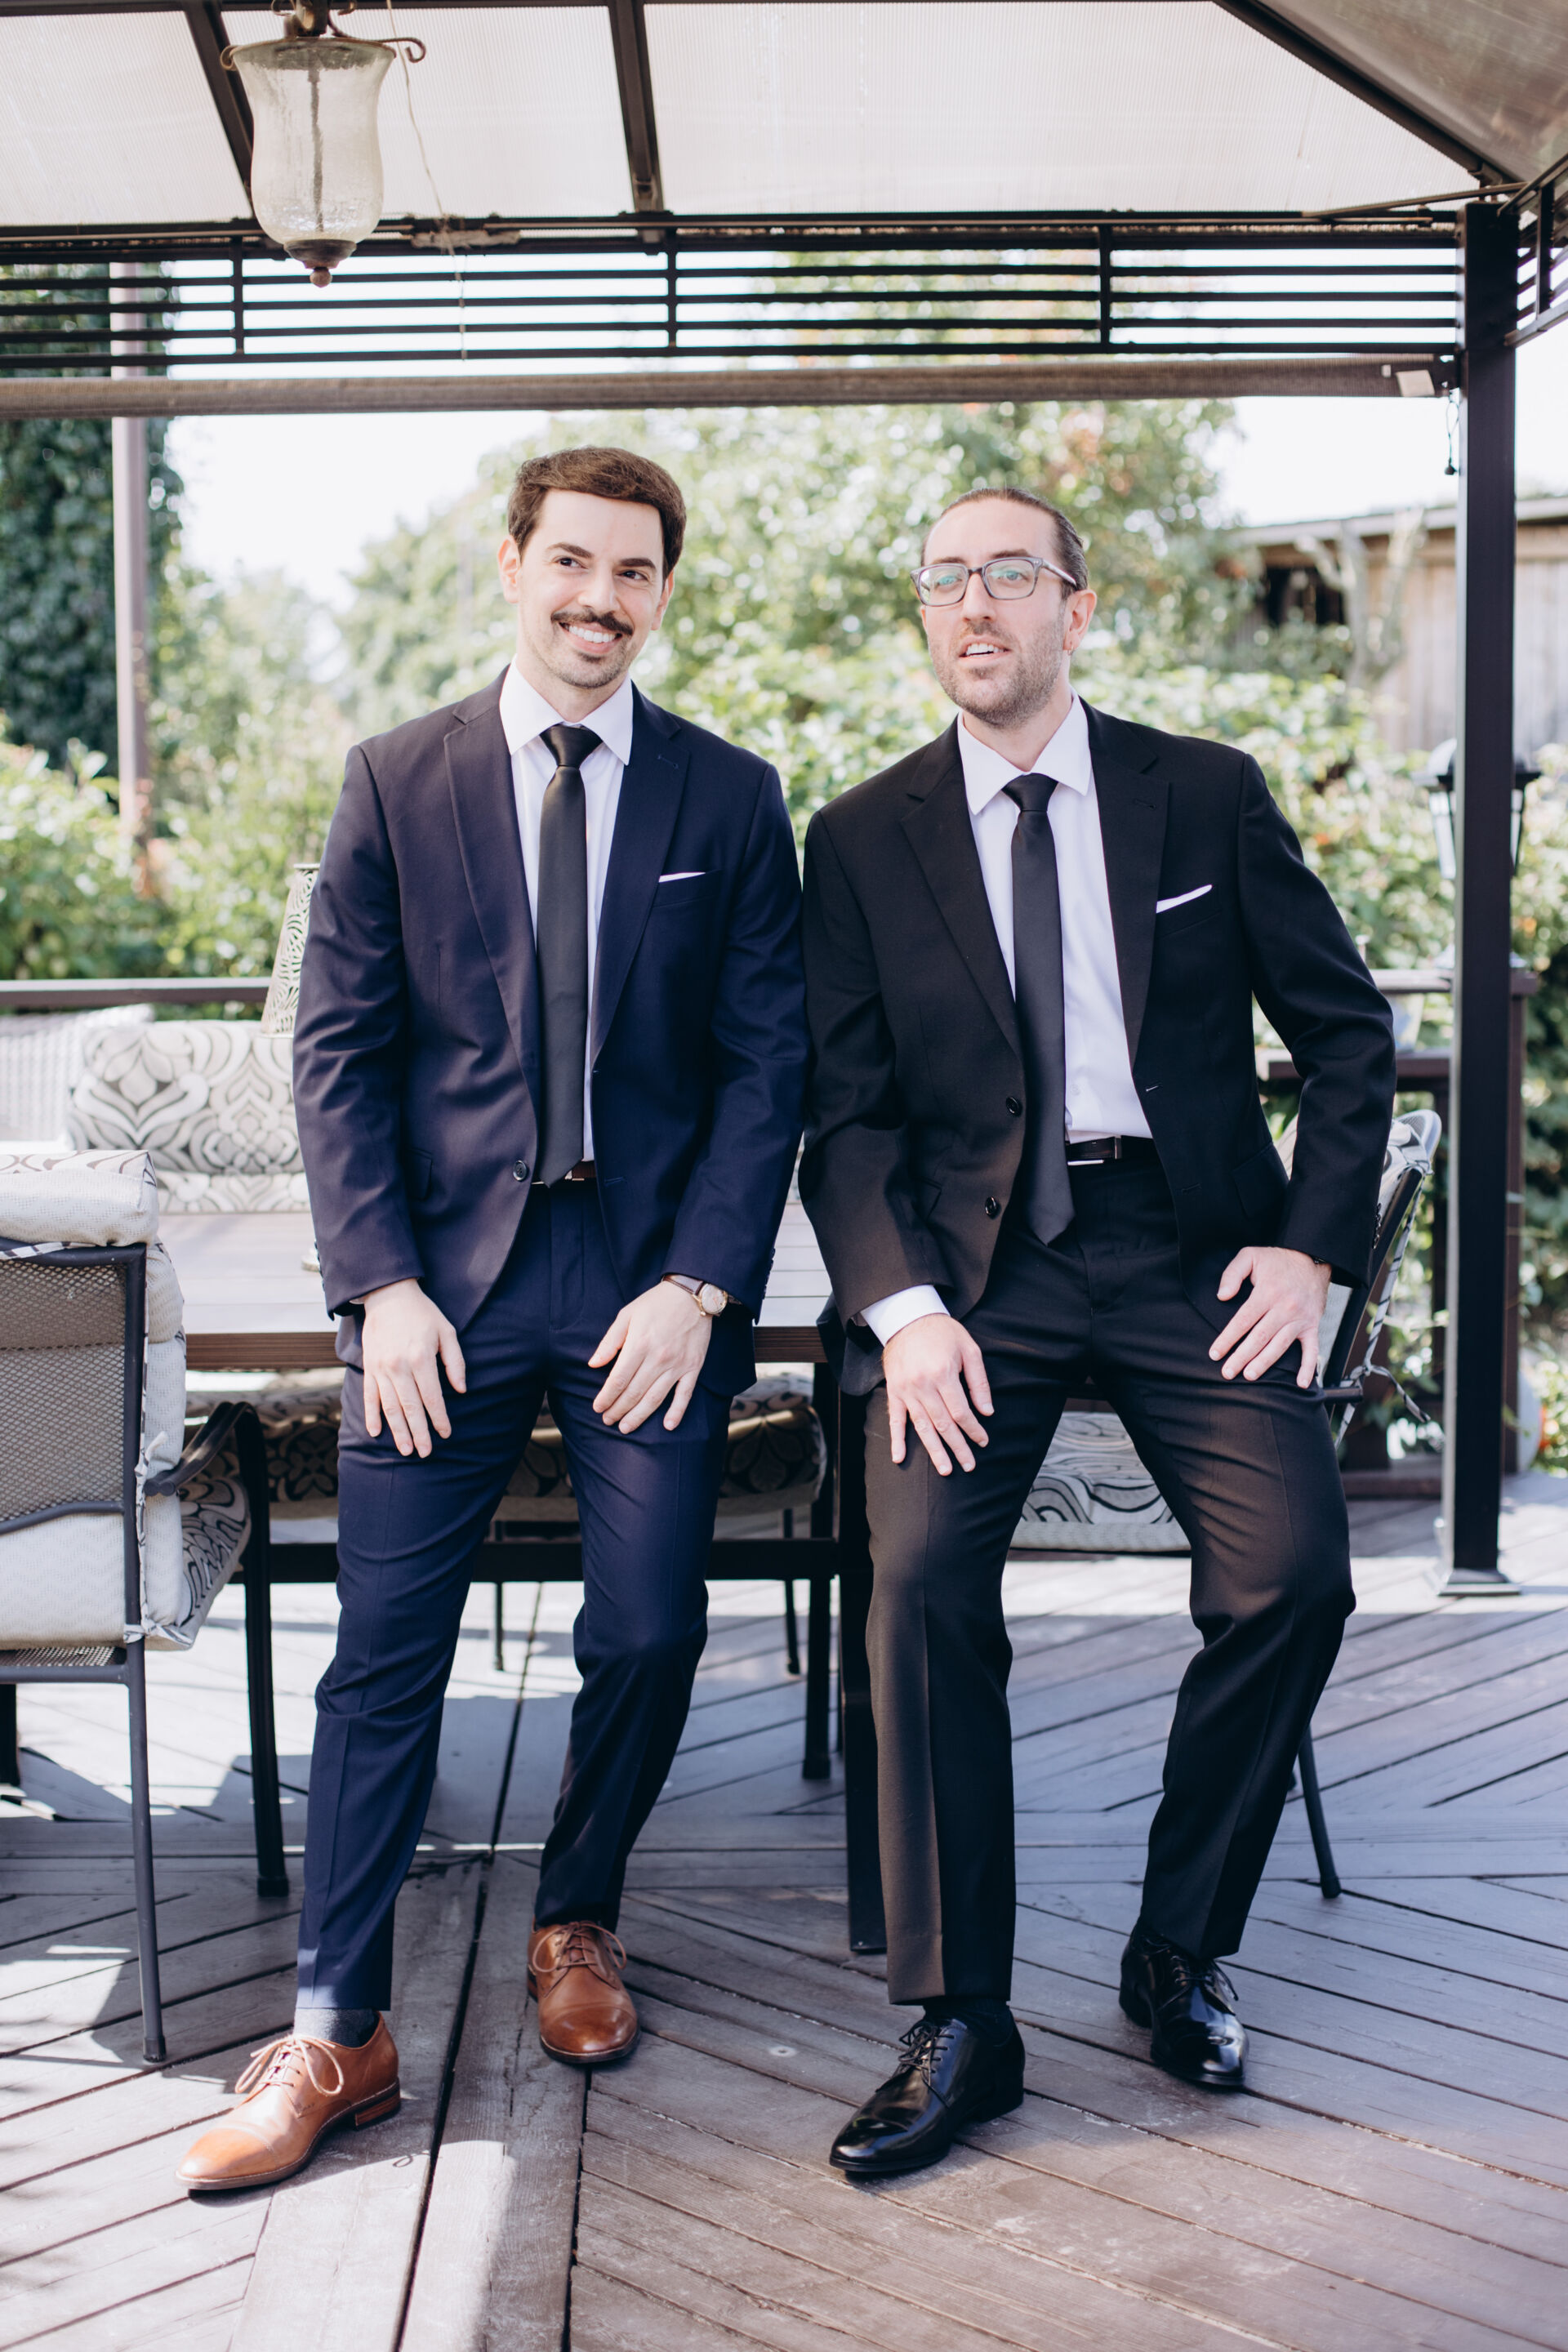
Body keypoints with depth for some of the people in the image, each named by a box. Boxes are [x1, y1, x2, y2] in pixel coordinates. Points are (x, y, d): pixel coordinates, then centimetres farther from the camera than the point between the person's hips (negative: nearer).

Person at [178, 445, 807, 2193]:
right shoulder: (395, 782, 5)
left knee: (649, 1636, 2)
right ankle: (336, 2030, 10)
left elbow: (766, 1061, 3)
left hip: (653, 1279, 1)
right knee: (384, 1651, -1)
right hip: (443, 1276, 0)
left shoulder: (729, 799, 5)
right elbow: (338, 1049, 3)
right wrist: (382, 1285, -7)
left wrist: (700, 1281, -8)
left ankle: (575, 1923, 29)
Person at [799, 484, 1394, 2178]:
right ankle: (959, 2026, -7)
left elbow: (1347, 1030, 9)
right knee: (924, 1577, -21)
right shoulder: (864, 839, 7)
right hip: (971, 1255, 0)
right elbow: (844, 1108, 3)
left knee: (1293, 1567, -19)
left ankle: (1179, 1954, 4)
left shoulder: (1207, 796, 7)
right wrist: (903, 1304, -12)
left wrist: (1311, 1243, -4)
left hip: (1186, 1241, 1)